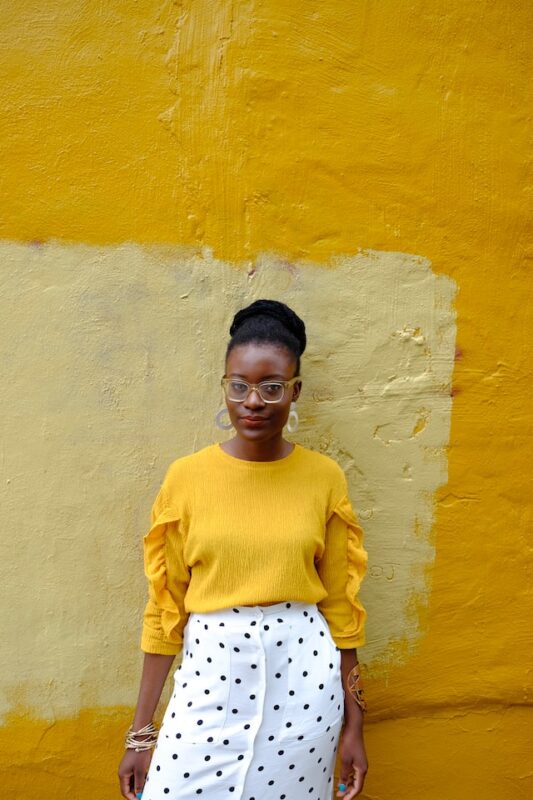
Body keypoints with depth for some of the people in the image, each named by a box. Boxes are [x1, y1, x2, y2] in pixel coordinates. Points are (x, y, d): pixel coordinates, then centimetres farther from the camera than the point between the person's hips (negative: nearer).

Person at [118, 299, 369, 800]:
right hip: (211, 672, 0)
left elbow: (339, 604, 3)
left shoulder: (325, 477, -4)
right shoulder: (186, 477, -5)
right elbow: (165, 608, 0)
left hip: (304, 678, 1)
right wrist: (142, 730, 2)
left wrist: (353, 724, 6)